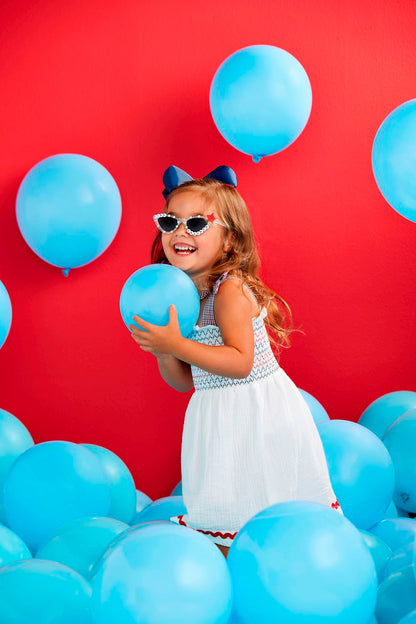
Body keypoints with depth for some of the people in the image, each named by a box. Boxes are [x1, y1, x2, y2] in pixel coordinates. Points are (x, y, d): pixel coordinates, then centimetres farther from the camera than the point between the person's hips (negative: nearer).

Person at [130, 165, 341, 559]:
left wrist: (175, 344, -28)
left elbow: (240, 363, -25)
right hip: (217, 419, 7)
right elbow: (185, 381, 9)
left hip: (257, 414, -7)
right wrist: (162, 353, -12)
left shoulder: (231, 290, -16)